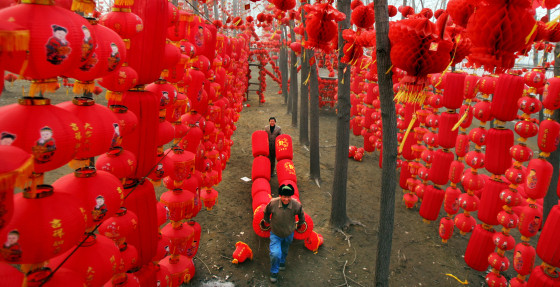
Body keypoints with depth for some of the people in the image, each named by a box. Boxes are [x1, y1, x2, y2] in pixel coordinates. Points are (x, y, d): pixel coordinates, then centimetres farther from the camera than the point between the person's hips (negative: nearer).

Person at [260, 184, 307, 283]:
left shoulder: (296, 205, -26)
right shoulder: (273, 203, -29)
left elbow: (301, 215, -1)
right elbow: (266, 212, -4)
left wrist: (300, 223, 14)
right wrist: (267, 221, 11)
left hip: (289, 233, 2)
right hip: (275, 233, -2)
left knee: (284, 250, 26)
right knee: (275, 254, -13)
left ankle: (282, 262, 61)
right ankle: (274, 272, 17)